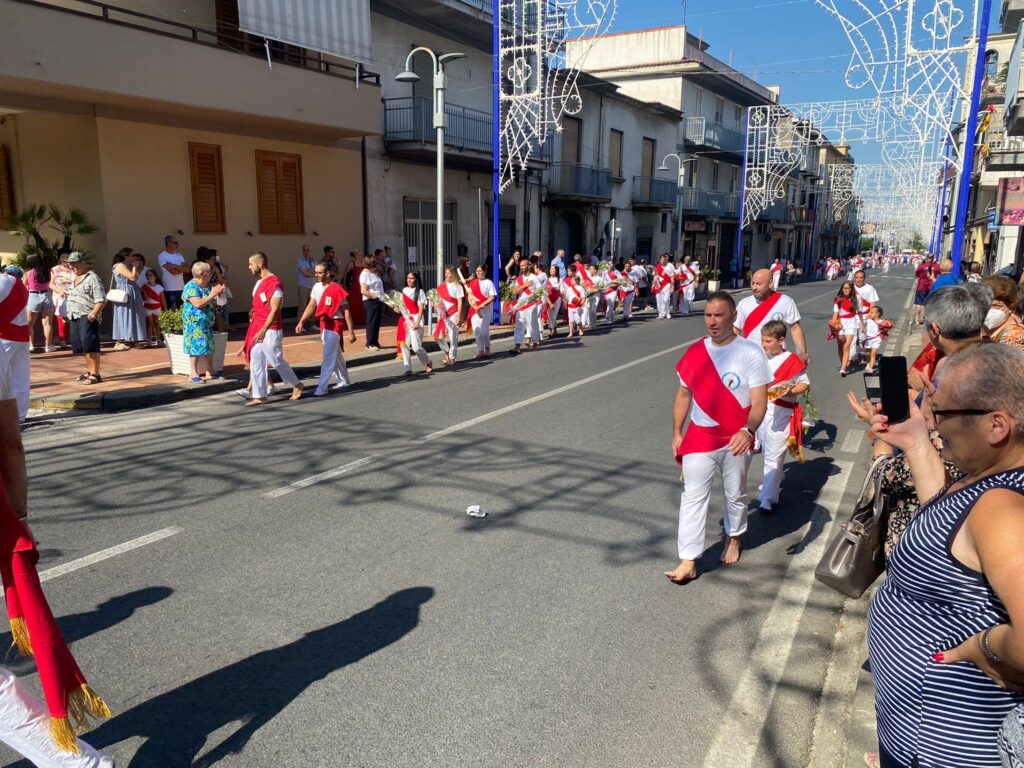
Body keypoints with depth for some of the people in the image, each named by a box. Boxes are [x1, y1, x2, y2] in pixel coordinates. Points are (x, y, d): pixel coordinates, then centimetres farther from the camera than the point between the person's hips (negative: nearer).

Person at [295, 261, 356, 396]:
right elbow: (311, 306, 6)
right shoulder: (317, 287, 3)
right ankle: (344, 380, 36)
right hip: (324, 324, 8)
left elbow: (346, 311, -15)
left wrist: (351, 332, -15)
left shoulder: (336, 289, -18)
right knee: (336, 354, 20)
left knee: (328, 357, -9)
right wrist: (301, 322, -8)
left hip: (335, 324, -8)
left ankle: (322, 389, -8)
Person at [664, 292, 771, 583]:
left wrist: (748, 431, -33)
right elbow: (684, 394, 8)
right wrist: (677, 433, 6)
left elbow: (759, 401, -16)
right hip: (699, 437, 2)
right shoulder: (695, 353, -1)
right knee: (693, 497, -1)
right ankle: (688, 561, 3)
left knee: (735, 494, 17)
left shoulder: (750, 353, -12)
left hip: (735, 439, -2)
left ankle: (734, 538, 44)